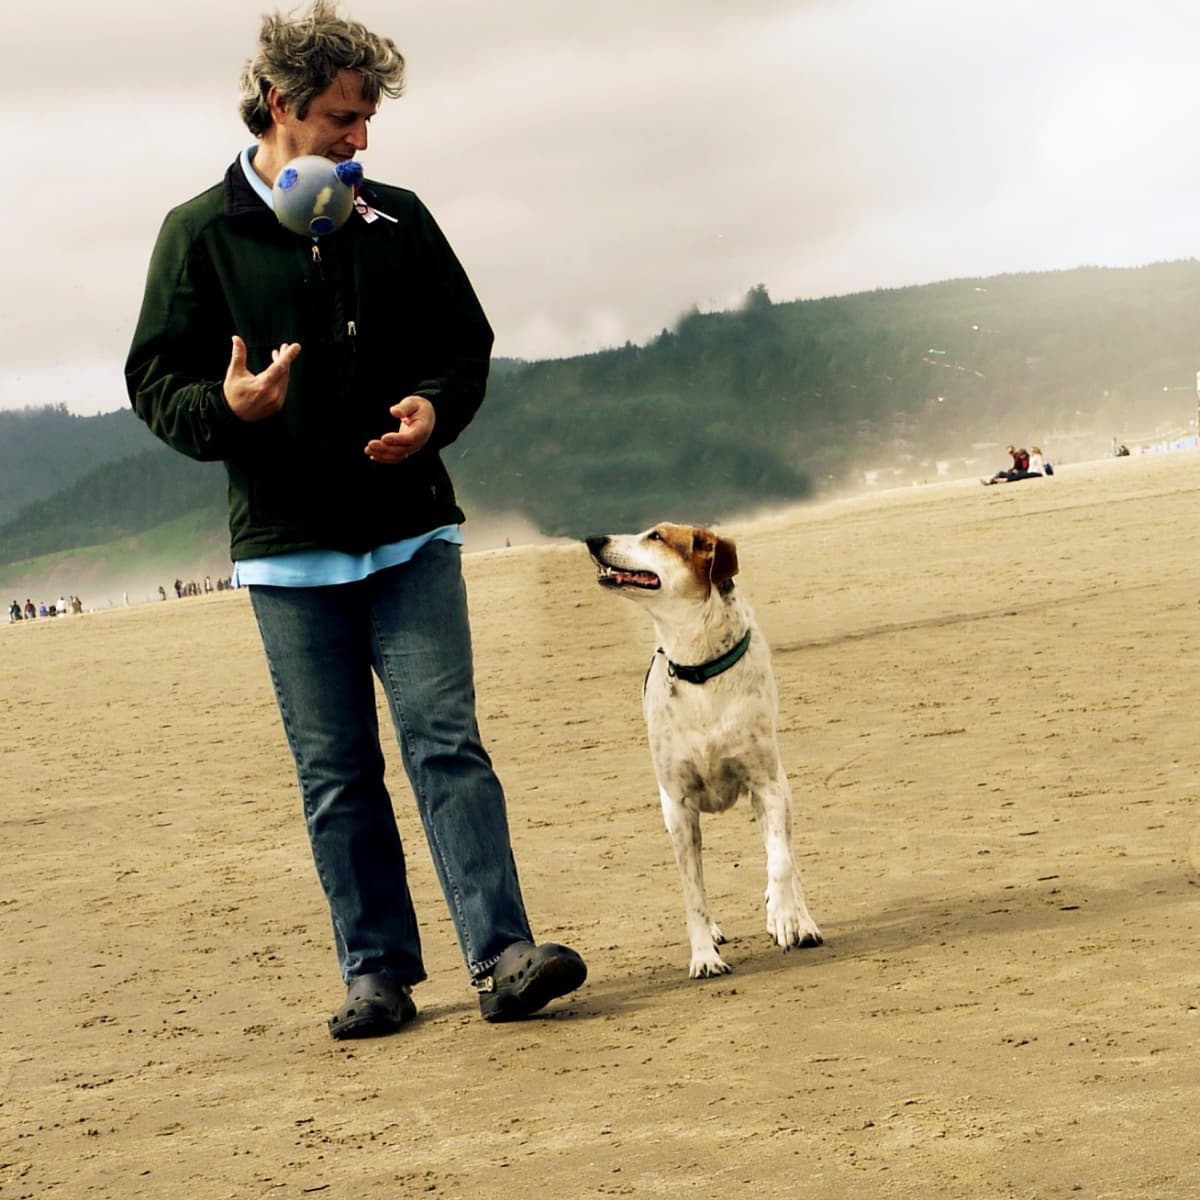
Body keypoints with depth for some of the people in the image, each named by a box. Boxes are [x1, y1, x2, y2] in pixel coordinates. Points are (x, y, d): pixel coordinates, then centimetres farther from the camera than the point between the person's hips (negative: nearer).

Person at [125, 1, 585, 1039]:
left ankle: (504, 956, -9)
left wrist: (434, 409, -7)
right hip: (287, 546, -1)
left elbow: (466, 344, 15)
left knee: (446, 743, -7)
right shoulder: (201, 235, 1)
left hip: (410, 533, 1)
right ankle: (378, 971, 11)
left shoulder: (396, 220, 8)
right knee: (335, 773, 4)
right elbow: (154, 379, 1)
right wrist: (225, 406, -21)